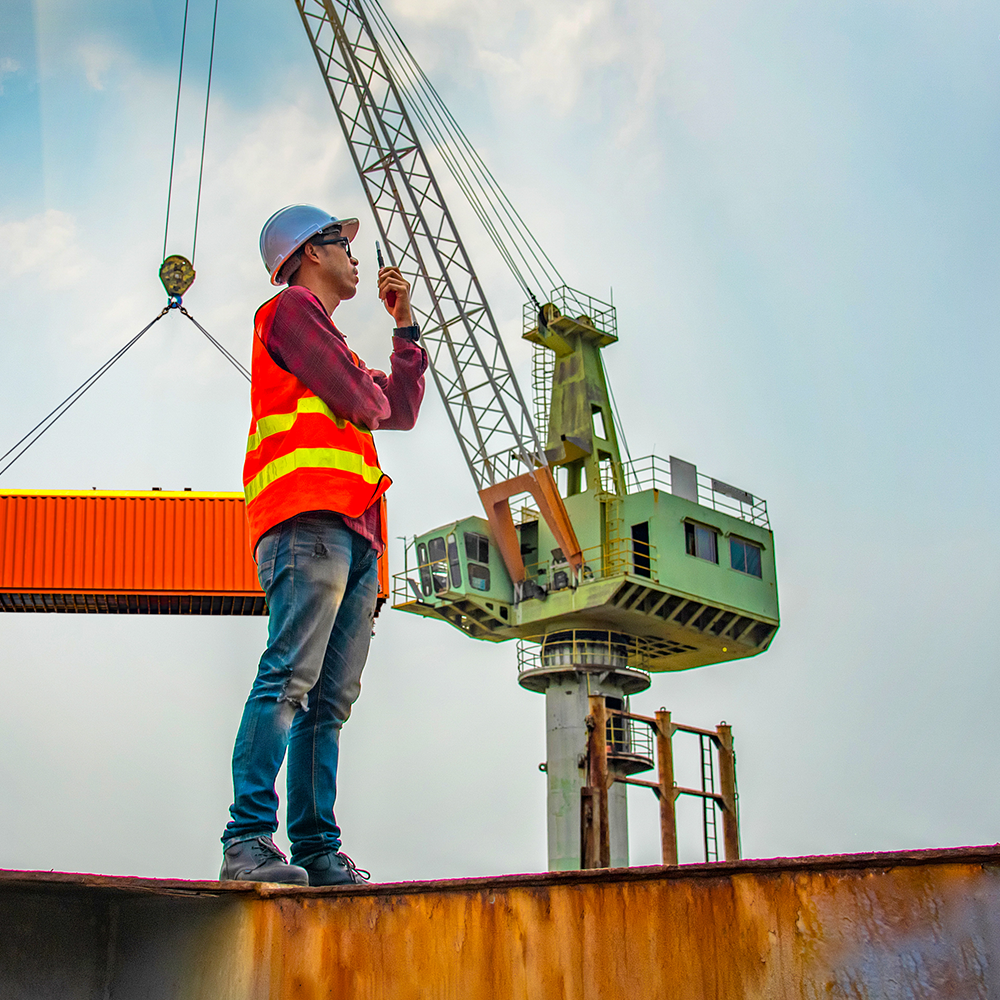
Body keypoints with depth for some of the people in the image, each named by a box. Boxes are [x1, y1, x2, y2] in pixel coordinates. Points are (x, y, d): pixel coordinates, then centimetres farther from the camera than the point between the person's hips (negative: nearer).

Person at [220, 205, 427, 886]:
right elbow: (362, 402, -6)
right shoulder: (293, 307, 6)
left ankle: (318, 850, -3)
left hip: (354, 534, 9)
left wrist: (406, 325, 32)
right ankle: (249, 841, -23)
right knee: (290, 680, -19)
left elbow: (402, 412, 33)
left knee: (329, 699, 0)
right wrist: (372, 397, 18)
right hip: (310, 519, -9)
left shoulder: (338, 347, 35)